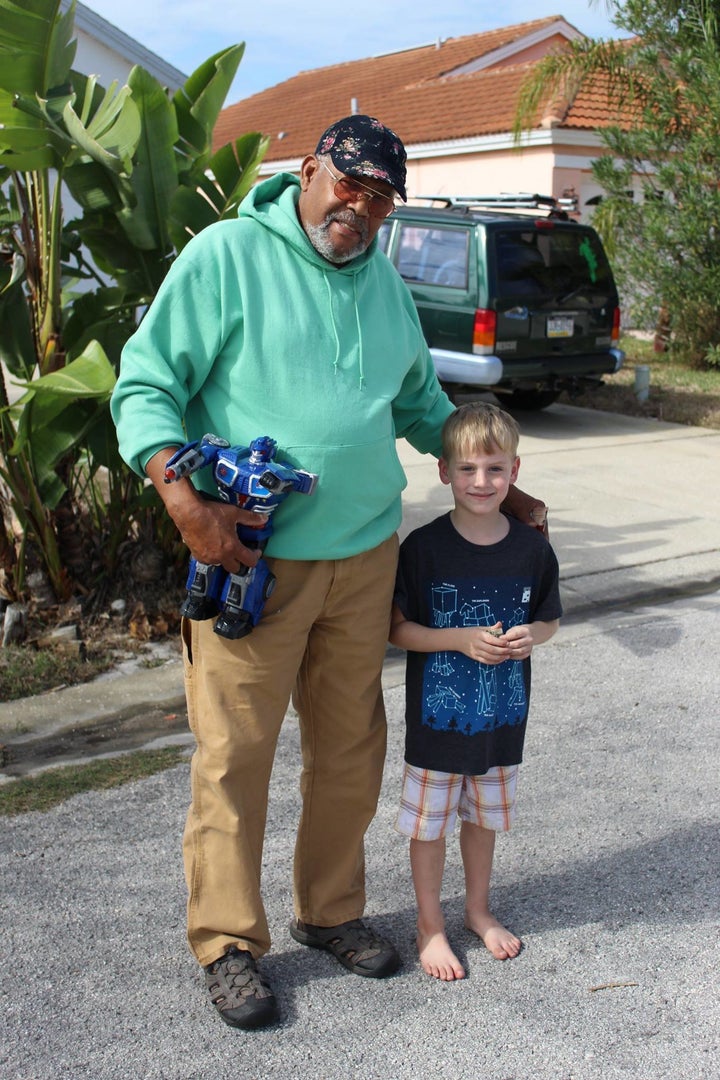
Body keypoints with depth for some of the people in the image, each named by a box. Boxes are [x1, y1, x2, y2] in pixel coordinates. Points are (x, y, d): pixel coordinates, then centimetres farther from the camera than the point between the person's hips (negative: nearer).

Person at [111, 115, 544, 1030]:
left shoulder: (385, 283, 13)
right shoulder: (224, 255, -6)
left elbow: (420, 402, 25)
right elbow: (145, 383, -8)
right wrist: (184, 500, -21)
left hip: (365, 555, 6)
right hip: (251, 556, -6)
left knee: (350, 747, 14)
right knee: (234, 754, 1)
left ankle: (330, 911, 33)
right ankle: (228, 943, 19)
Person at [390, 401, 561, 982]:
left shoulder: (532, 548, -5)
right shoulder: (424, 548, -14)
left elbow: (550, 619, 8)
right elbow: (397, 629, -11)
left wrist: (529, 635, -14)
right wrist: (462, 640, -22)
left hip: (502, 715, 3)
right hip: (438, 715, -3)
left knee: (484, 815, 21)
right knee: (429, 821, 10)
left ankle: (478, 909, 42)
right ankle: (430, 925, 30)